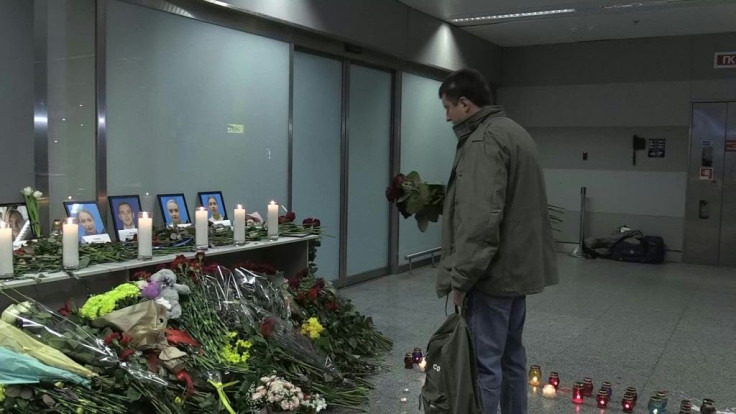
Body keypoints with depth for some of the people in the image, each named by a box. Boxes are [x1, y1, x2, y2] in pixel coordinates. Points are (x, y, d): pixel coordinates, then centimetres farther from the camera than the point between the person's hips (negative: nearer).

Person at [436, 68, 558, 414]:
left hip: (493, 272, -10)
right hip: (519, 266, 10)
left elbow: (480, 219, -25)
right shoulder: (515, 131, 15)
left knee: (485, 362, -3)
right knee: (512, 354, 19)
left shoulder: (483, 140, -17)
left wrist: (461, 277, -20)